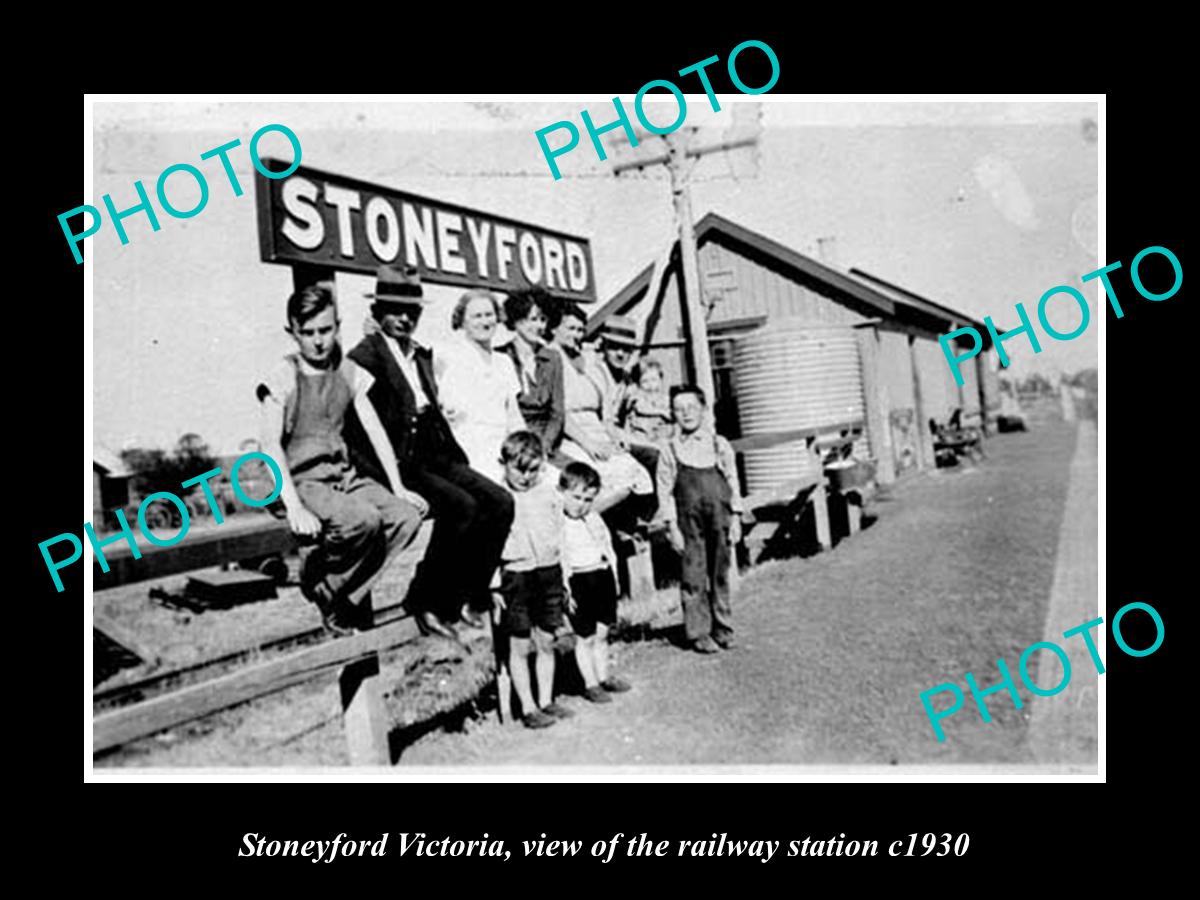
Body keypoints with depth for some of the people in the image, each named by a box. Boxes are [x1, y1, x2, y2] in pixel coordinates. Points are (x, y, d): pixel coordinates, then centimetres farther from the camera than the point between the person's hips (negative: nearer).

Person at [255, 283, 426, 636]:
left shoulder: (349, 373, 10)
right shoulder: (282, 378, -4)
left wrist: (398, 488, -1)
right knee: (364, 519, -33)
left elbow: (375, 432, 8)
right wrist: (294, 507, -27)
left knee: (407, 517, -20)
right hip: (304, 481, -5)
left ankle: (346, 596, -7)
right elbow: (271, 444, -15)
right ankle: (320, 583, -4)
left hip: (346, 476, 5)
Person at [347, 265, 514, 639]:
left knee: (500, 501, -11)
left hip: (434, 456, 7)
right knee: (461, 505, -27)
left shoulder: (422, 356, 22)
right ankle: (427, 602, -12)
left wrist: (457, 456, 12)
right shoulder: (365, 356, -3)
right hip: (397, 462, -7)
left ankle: (469, 597, -3)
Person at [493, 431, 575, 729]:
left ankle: (546, 701, 24)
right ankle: (528, 708, 14)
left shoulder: (549, 492, 5)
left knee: (547, 642, 11)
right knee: (520, 646, 4)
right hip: (516, 573, -4)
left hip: (549, 572, 4)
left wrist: (564, 578, 13)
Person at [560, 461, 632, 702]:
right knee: (585, 638, 4)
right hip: (579, 582, -6)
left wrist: (614, 576, 16)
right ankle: (590, 684, 16)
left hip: (603, 577, 6)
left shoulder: (595, 520, 8)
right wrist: (566, 591, -18)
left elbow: (608, 547, 18)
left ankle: (604, 676, 30)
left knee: (602, 633, 16)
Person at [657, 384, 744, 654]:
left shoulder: (719, 444, 3)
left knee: (720, 575, 10)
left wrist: (735, 519, 2)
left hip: (719, 520, 2)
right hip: (689, 524, -1)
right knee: (693, 579, 2)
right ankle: (699, 633, 13)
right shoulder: (670, 450, -1)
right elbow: (665, 491, -1)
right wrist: (672, 527, -5)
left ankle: (722, 628, 24)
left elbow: (733, 482, 6)